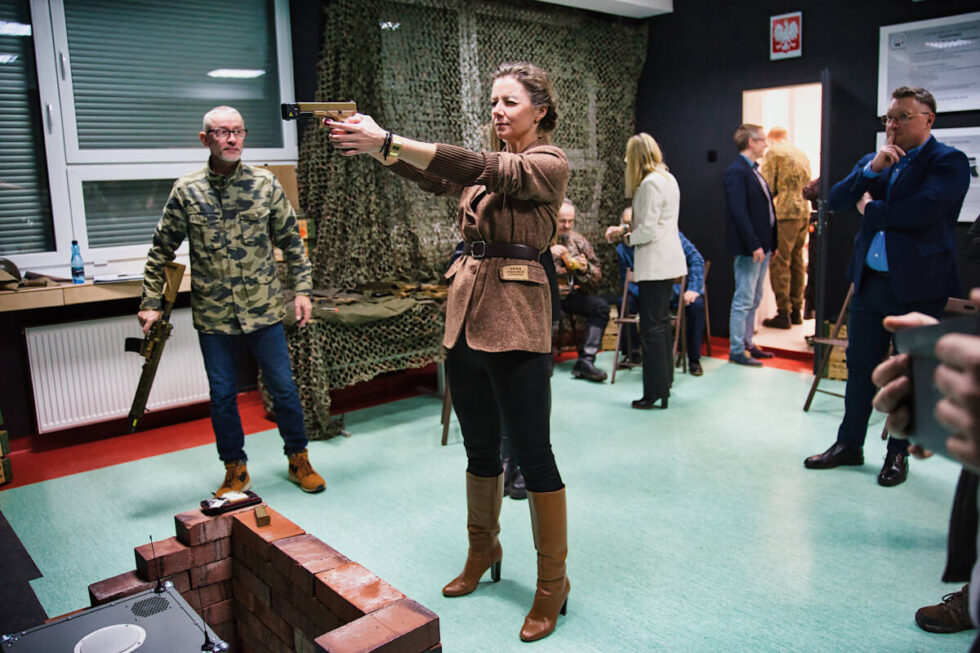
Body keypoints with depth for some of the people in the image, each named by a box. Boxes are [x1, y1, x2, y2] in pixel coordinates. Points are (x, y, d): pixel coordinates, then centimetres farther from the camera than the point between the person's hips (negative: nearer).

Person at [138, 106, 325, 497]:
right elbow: (161, 252, 5)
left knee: (283, 387, 8)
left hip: (264, 310, 0)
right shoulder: (186, 191, -1)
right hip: (213, 316, 1)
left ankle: (298, 459, 27)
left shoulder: (265, 185, -1)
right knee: (222, 395, 11)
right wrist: (151, 304, 1)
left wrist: (302, 290, -1)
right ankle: (235, 470, 27)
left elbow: (292, 242, 5)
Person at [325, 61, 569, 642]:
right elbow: (432, 176, 2)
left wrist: (387, 142, -27)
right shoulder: (489, 161, 16)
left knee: (533, 453, 0)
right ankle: (483, 552, 37)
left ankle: (553, 583, 17)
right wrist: (372, 143, -14)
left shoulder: (550, 163, -6)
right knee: (481, 447, 17)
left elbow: (479, 170, -22)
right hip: (466, 311, 7)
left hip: (515, 318, -7)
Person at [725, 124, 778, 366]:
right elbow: (739, 212, -21)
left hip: (761, 246, 10)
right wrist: (754, 245, -22)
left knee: (753, 300, 16)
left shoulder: (753, 170, 15)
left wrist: (768, 243, 12)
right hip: (748, 248, -10)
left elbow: (765, 207, 16)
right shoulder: (737, 171, -14)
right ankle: (736, 350, 4)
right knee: (743, 301, -3)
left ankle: (748, 344, 26)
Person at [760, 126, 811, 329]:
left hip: (783, 214, -7)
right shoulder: (802, 155, 17)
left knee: (779, 263, -5)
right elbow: (808, 186, 22)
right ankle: (796, 310, 18)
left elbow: (767, 188, -7)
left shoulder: (773, 153, -4)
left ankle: (783, 313, -6)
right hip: (804, 213, 7)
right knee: (796, 262, 13)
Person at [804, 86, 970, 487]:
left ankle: (898, 454, 21)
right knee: (859, 367, 12)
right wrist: (871, 168, -12)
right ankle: (849, 445, 25)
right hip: (870, 282, 5)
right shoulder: (873, 162, 12)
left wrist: (870, 209, -7)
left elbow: (923, 209, -22)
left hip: (917, 286, -5)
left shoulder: (948, 162, -6)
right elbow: (836, 202, 2)